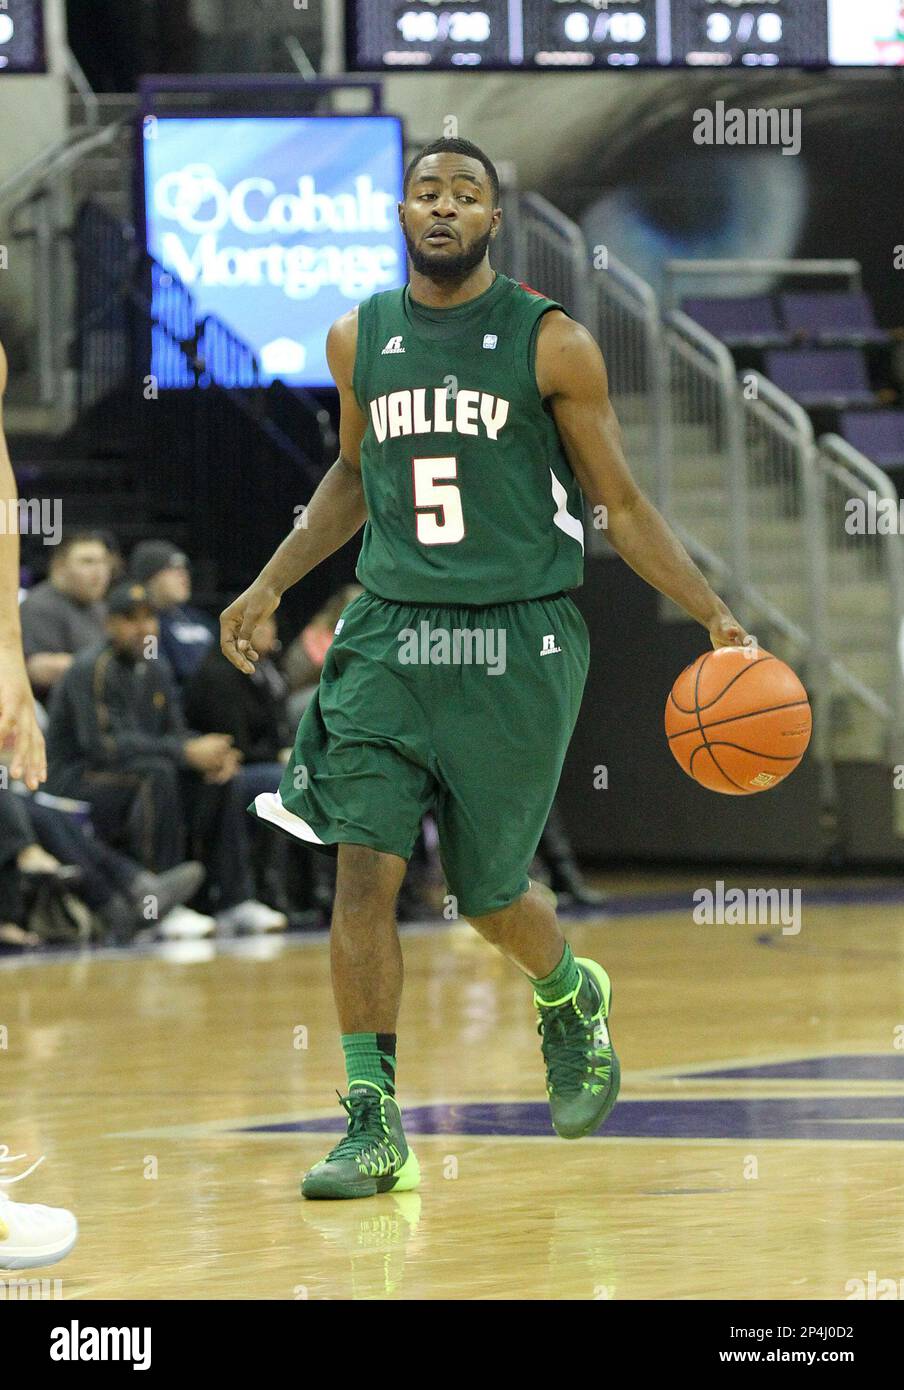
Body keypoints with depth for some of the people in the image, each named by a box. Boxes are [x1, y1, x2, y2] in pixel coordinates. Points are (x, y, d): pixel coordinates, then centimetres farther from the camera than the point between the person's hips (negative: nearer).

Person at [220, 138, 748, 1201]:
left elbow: (618, 502, 1)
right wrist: (268, 587, 17)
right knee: (364, 871, -11)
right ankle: (373, 1130, -6)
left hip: (517, 644, -3)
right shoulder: (360, 340, 5)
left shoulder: (552, 344, -5)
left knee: (487, 892, 7)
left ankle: (570, 996, 42)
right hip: (389, 634, 3)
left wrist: (715, 616, -6)